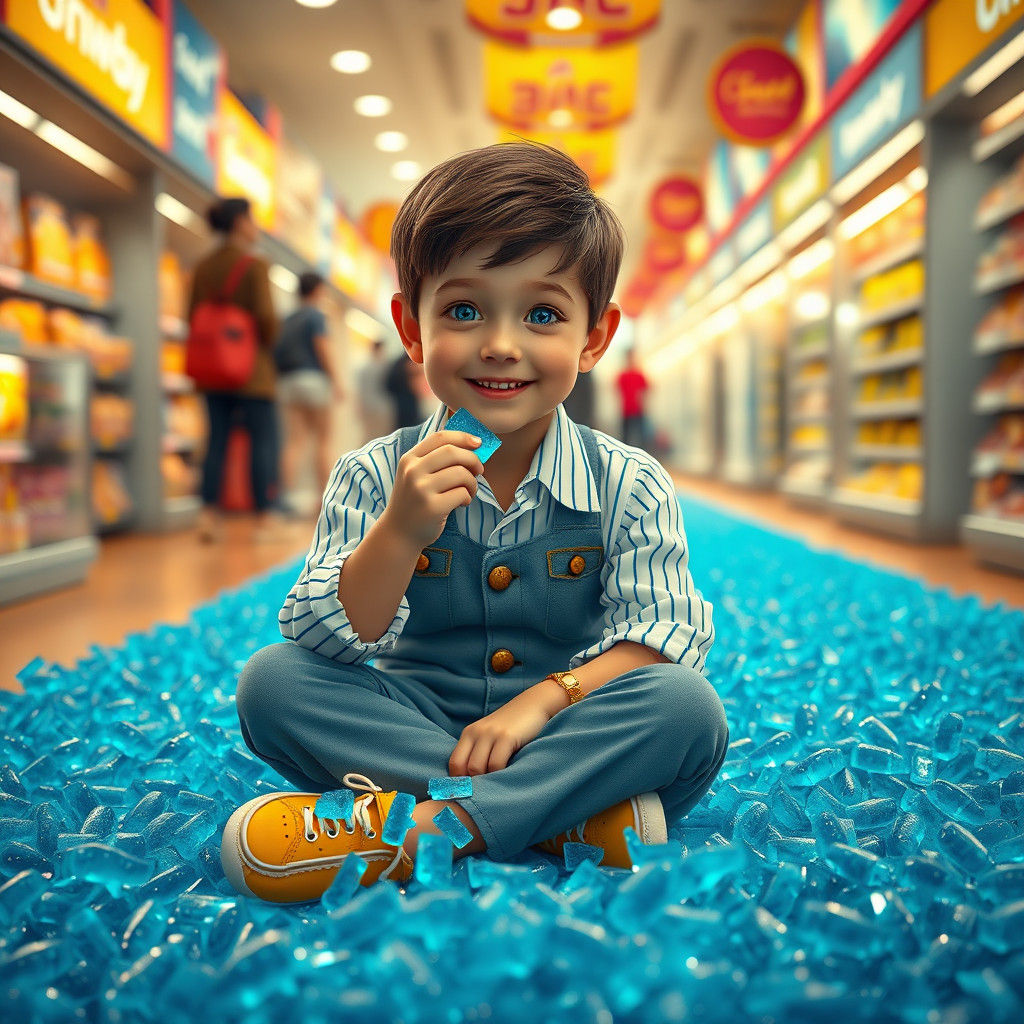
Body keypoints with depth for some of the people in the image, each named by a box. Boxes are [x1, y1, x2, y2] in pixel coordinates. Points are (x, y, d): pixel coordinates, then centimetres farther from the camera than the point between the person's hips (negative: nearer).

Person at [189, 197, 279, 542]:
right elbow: (266, 316, -17)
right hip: (252, 370, -6)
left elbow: (193, 315, 8)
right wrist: (268, 344, 2)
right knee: (264, 441, 1)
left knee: (217, 440, 9)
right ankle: (264, 519, 3)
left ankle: (208, 514, 4)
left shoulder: (203, 267, 9)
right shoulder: (255, 266, -10)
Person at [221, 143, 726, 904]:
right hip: (415, 723, 1)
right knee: (272, 680, -21)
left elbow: (659, 638, -10)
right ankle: (575, 815, -26)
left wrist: (541, 700, -25)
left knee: (691, 707, -27)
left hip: (562, 731, -1)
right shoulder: (374, 477, -7)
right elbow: (326, 640, -14)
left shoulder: (630, 486, -6)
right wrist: (400, 533, -31)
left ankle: (419, 829, -30)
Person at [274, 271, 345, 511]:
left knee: (295, 442, -2)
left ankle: (287, 494, -16)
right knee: (323, 441, 2)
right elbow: (323, 350, -12)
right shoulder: (316, 316, -3)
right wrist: (336, 382, -15)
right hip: (313, 378, -5)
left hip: (287, 382, 5)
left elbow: (279, 353, 16)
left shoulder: (287, 320, 17)